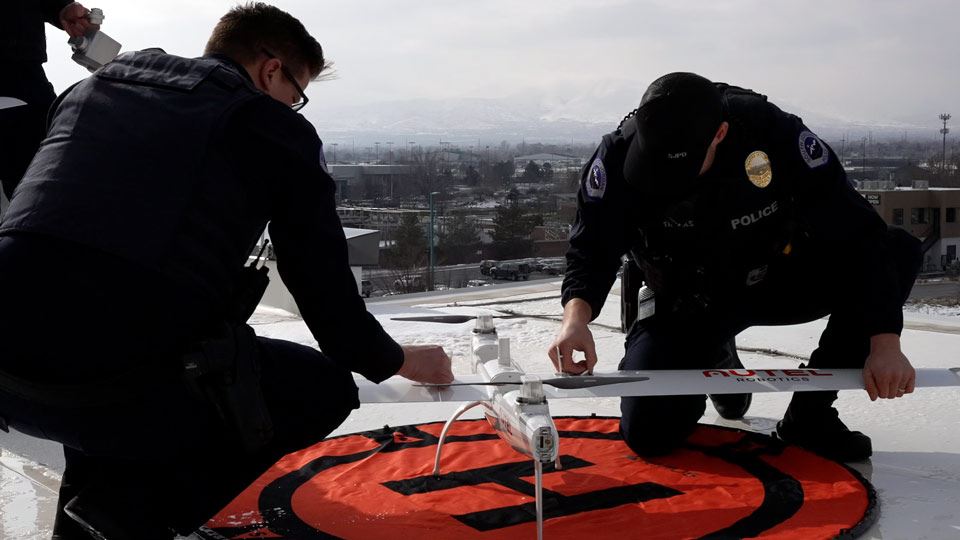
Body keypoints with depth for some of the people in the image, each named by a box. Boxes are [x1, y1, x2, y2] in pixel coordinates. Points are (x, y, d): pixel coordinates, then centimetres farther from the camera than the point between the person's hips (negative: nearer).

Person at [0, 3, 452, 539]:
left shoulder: (92, 88, 24)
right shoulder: (275, 131, 8)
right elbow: (324, 288, 10)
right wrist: (397, 361, 29)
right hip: (113, 384, -6)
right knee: (325, 388, 17)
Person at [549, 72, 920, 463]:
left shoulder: (773, 133, -27)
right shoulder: (619, 154, -24)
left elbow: (857, 232, -26)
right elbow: (592, 250, -17)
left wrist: (885, 344, -33)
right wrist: (577, 314, -40)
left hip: (774, 281, 1)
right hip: (685, 304, 0)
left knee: (898, 251, -22)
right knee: (647, 433, -18)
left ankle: (810, 412, -9)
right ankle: (717, 363, 18)